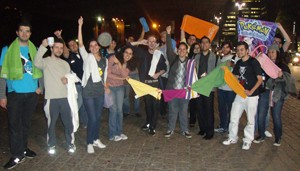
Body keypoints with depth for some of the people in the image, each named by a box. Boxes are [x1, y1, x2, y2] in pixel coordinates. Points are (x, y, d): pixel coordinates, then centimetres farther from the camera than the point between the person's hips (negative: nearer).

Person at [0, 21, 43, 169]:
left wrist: (41, 86, 2)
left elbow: (39, 70, 15)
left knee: (26, 123, 13)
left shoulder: (34, 49, 8)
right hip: (15, 93, -3)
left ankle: (23, 148, 27)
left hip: (32, 93, 3)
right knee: (14, 124, 1)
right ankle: (17, 155, 10)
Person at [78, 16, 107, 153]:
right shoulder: (87, 58, -2)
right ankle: (89, 143, 9)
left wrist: (106, 86, 9)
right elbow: (80, 44, -15)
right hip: (88, 92, -4)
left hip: (100, 92, 5)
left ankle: (96, 139, 28)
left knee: (98, 117, 12)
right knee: (92, 118, -6)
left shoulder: (104, 60, 11)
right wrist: (80, 26, -20)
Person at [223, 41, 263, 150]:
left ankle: (248, 140, 22)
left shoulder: (253, 62, -11)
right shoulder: (238, 63, 8)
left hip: (251, 96, -6)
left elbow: (260, 79, -12)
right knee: (234, 117, 9)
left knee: (250, 120, 6)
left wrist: (251, 91, -21)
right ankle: (232, 138, 24)